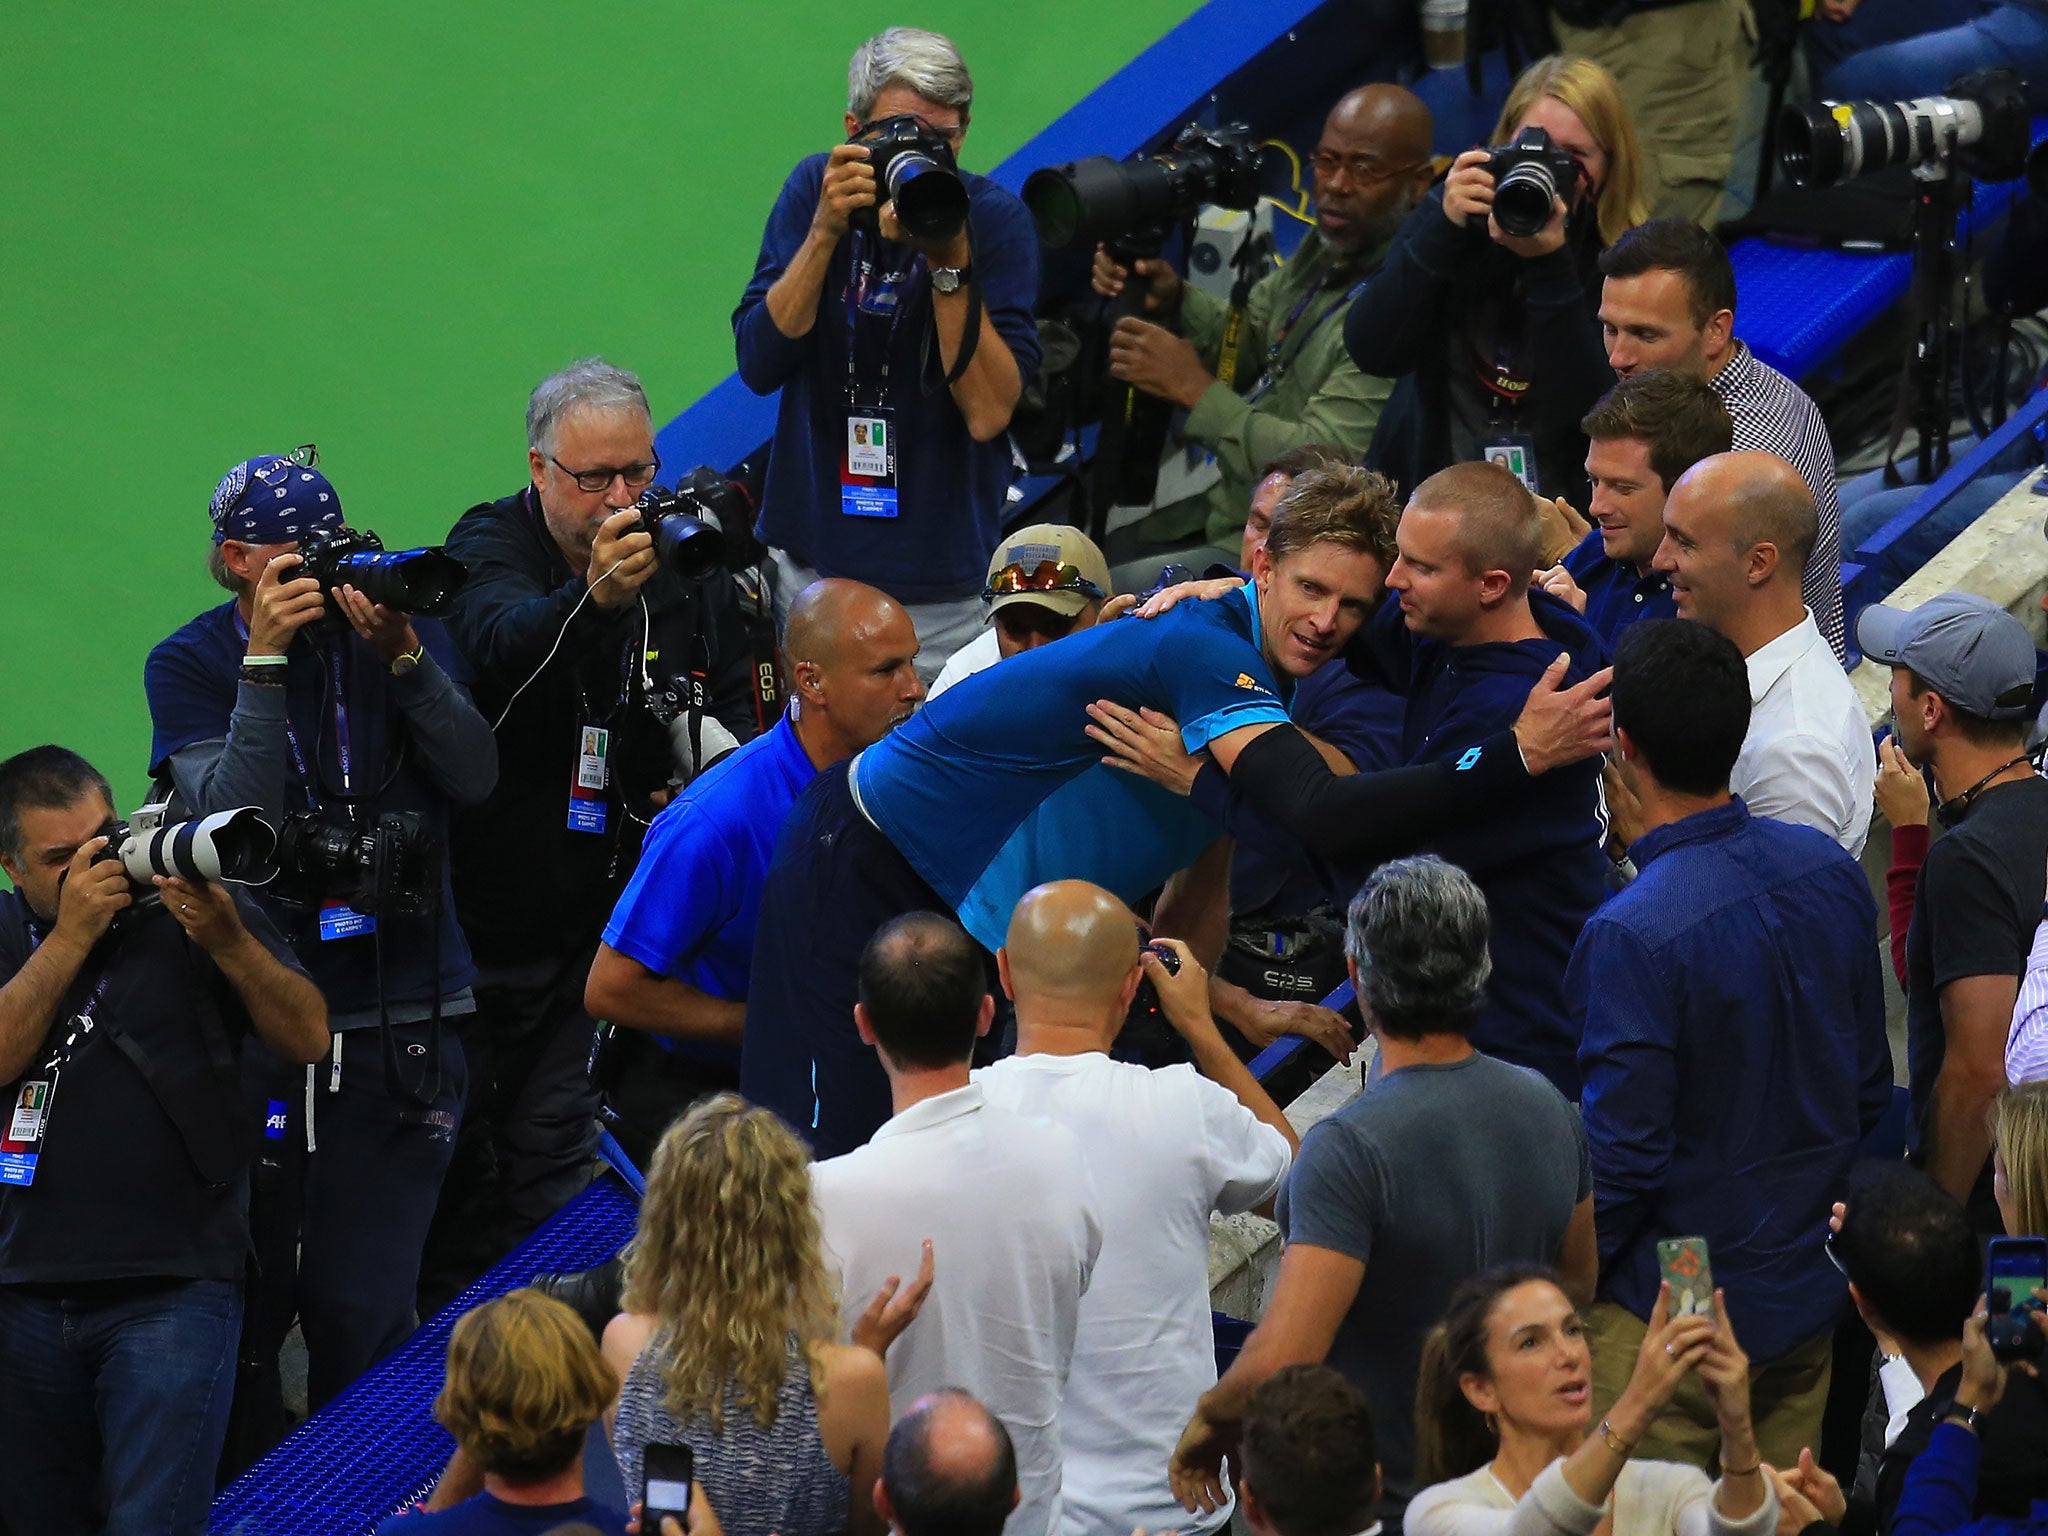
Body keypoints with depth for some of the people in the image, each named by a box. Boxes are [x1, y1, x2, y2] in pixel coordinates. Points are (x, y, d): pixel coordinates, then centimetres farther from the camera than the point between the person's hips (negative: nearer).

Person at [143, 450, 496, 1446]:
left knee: (362, 1311, -2)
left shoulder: (405, 632, 5)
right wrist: (266, 660, -19)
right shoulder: (190, 667, 2)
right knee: (245, 1300, 1)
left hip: (401, 1025, 0)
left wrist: (401, 655, -20)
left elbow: (476, 776, -8)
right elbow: (237, 818, -13)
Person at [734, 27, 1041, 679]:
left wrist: (950, 263, -25)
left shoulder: (996, 219, -8)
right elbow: (760, 366, -9)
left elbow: (989, 411, -16)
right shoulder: (815, 188, 0)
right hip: (811, 564, 2)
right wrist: (825, 231, -19)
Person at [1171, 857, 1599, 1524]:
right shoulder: (1547, 1107, -2)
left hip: (1376, 1504, -7)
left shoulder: (1350, 1148, -25)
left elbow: (1282, 1359, -30)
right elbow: (1575, 1286, 15)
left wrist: (1209, 1418, -11)